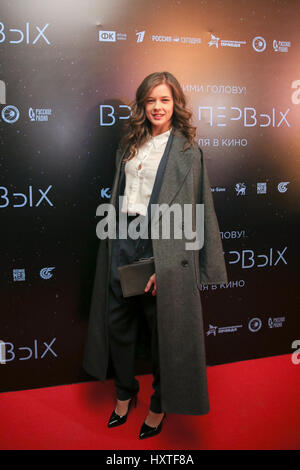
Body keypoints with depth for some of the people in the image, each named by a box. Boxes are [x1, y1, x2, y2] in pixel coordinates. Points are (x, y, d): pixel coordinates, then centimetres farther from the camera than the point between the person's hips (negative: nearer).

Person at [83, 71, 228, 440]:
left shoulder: (187, 151, -3)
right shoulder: (129, 145, 13)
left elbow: (186, 211, -9)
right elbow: (117, 196, 16)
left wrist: (163, 262, -17)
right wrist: (114, 240, 7)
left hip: (161, 244, -5)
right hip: (122, 241, 5)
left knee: (163, 328, 6)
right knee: (118, 320, 12)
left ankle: (160, 405, 29)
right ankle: (124, 393, 35)